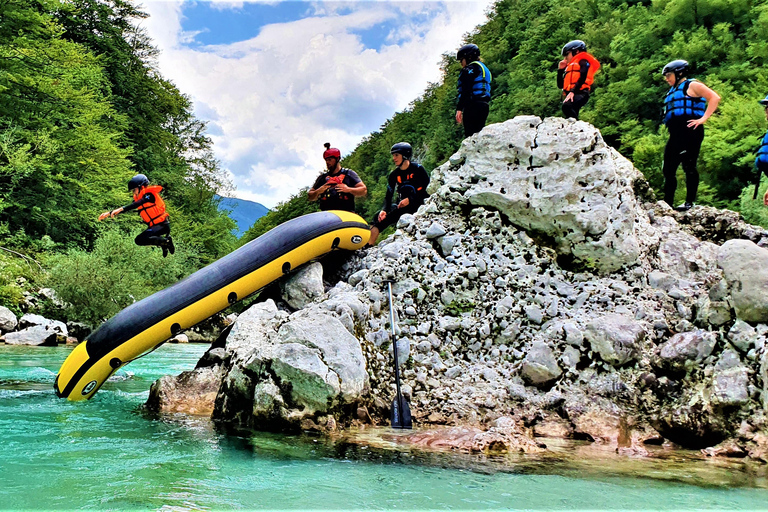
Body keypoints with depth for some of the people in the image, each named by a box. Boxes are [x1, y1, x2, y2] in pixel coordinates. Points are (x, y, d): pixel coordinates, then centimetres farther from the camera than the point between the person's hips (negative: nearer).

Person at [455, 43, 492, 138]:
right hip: (484, 105, 10)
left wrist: (459, 108, -18)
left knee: (470, 134, -15)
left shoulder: (472, 67, -2)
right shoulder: (484, 69, 28)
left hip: (473, 105, -10)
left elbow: (466, 90, -14)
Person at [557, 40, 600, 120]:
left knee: (567, 106, -36)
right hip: (570, 96, 8)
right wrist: (560, 70, 22)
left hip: (580, 94, -8)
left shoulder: (583, 62, 10)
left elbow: (583, 78, -8)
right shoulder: (569, 67, 33)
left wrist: (572, 91, -21)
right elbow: (560, 85, 28)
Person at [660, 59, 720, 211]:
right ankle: (667, 204, 6)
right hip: (675, 135, 9)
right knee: (668, 170, 4)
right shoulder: (672, 92, 26)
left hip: (690, 132, -8)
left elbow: (715, 98, -8)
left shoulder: (692, 86, 2)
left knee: (689, 167, -9)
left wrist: (703, 118, -16)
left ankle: (689, 202, -6)